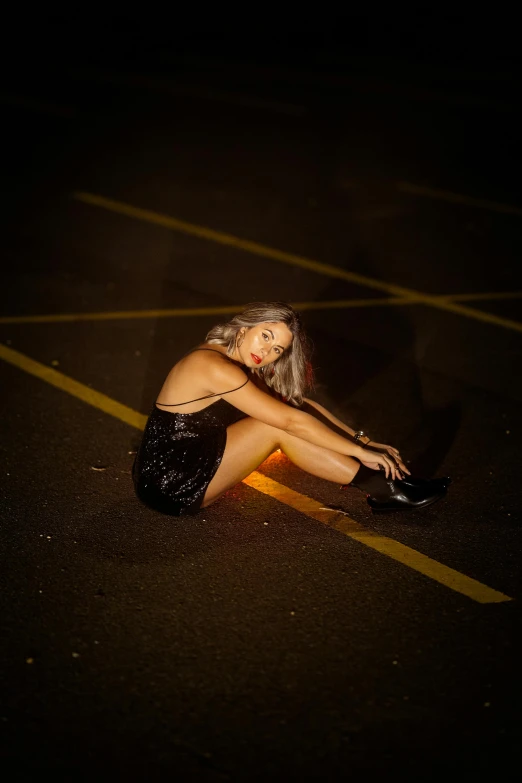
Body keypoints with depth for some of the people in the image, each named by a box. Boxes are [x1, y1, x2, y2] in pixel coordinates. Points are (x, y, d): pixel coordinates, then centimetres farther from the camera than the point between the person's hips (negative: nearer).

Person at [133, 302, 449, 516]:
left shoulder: (239, 364, 7)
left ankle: (384, 484, -6)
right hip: (170, 486, -9)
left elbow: (301, 404, 8)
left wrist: (364, 441, 2)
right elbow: (291, 420, -21)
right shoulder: (215, 367, -22)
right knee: (277, 426, -17)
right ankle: (382, 486, -11)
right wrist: (361, 452, -16)